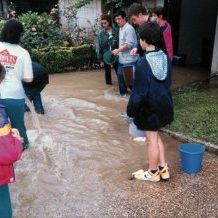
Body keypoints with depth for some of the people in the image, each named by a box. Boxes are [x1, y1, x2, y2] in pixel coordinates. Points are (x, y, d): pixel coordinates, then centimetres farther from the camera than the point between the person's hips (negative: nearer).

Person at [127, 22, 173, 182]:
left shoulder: (143, 63, -22)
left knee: (152, 139, 7)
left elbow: (139, 92, -20)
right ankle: (163, 168, 30)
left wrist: (131, 111, -10)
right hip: (164, 104, 7)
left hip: (149, 107, -7)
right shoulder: (166, 58, 0)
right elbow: (168, 82, 10)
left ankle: (153, 173, 25)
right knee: (156, 136, 22)